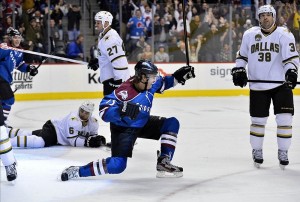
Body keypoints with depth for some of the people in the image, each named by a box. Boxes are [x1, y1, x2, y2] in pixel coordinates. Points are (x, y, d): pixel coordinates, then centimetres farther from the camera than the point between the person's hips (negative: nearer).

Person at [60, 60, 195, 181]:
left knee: (172, 123, -1)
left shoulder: (150, 84, -13)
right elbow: (104, 111, -40)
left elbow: (162, 84, 13)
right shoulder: (125, 92, -36)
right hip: (123, 128, -8)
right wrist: (121, 110, -57)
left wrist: (178, 76, -2)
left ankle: (163, 162, 2)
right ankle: (76, 171, -9)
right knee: (118, 165, -21)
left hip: (142, 123, 8)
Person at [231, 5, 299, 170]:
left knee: (284, 118, -6)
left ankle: (283, 152, 8)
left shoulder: (284, 35, -4)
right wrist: (238, 70, 7)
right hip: (258, 86, 2)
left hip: (281, 84, -2)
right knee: (258, 120, 6)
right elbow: (242, 55, 19)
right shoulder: (250, 34, 6)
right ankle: (256, 151, 23)